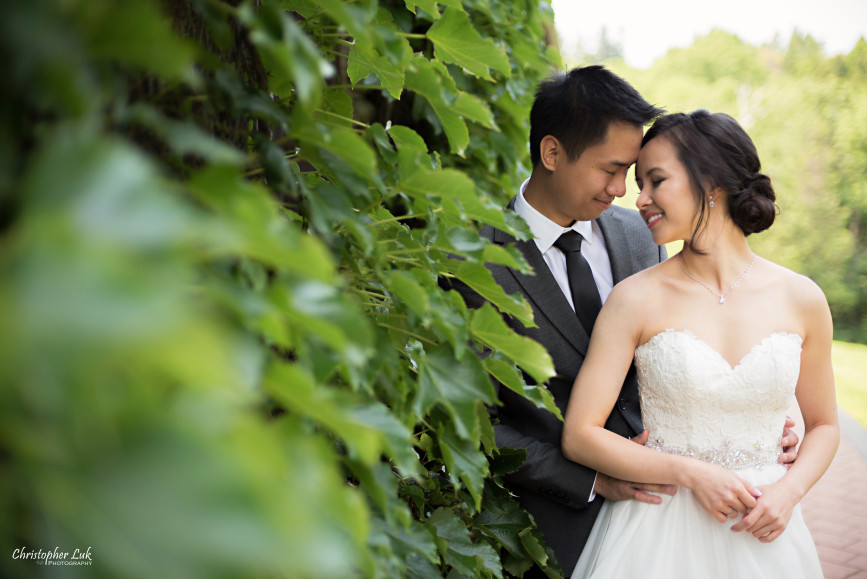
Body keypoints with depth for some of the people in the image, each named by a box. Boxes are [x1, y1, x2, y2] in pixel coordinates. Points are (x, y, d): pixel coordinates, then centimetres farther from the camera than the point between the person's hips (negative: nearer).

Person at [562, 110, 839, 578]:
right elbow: (579, 435, -9)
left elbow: (823, 425, 10)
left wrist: (789, 491, -7)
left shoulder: (801, 299, -2)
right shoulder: (636, 299, -9)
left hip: (761, 536, 2)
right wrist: (691, 473, -15)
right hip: (659, 535, -2)